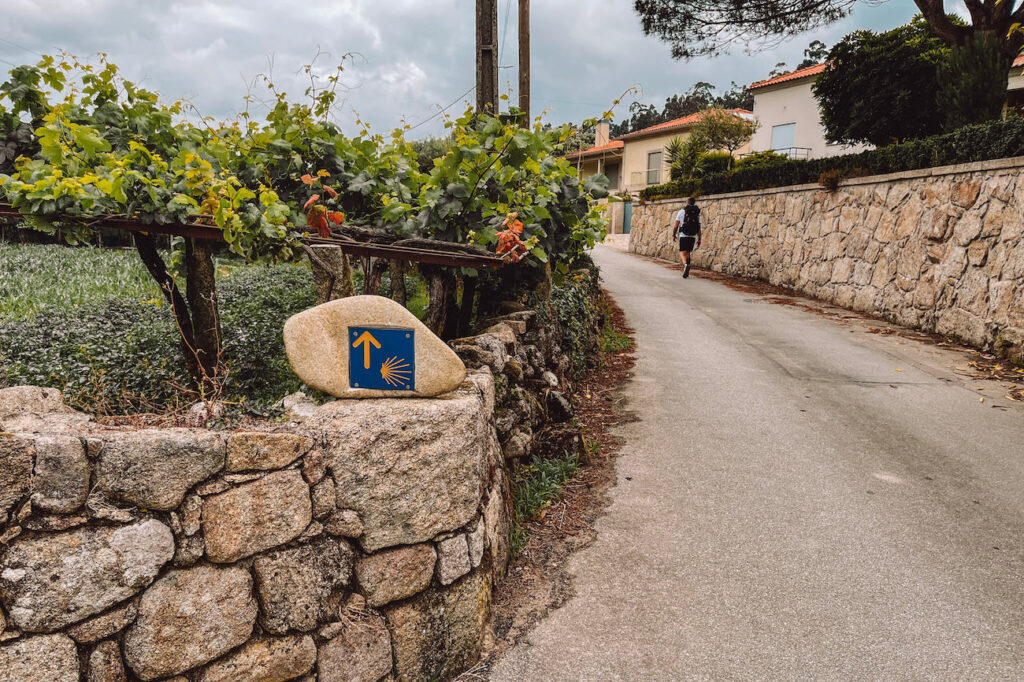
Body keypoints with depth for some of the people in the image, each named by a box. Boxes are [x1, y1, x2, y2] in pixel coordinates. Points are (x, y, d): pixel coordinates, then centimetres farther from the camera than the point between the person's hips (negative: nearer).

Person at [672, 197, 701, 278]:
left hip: (683, 235, -3)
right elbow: (699, 228, 3)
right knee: (688, 253, 14)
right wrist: (699, 239, 7)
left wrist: (673, 234, 13)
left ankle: (685, 264, -32)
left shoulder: (681, 212, 0)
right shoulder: (697, 214, 6)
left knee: (682, 252, -2)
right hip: (693, 236, 3)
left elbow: (676, 225, -1)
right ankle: (686, 271, 7)